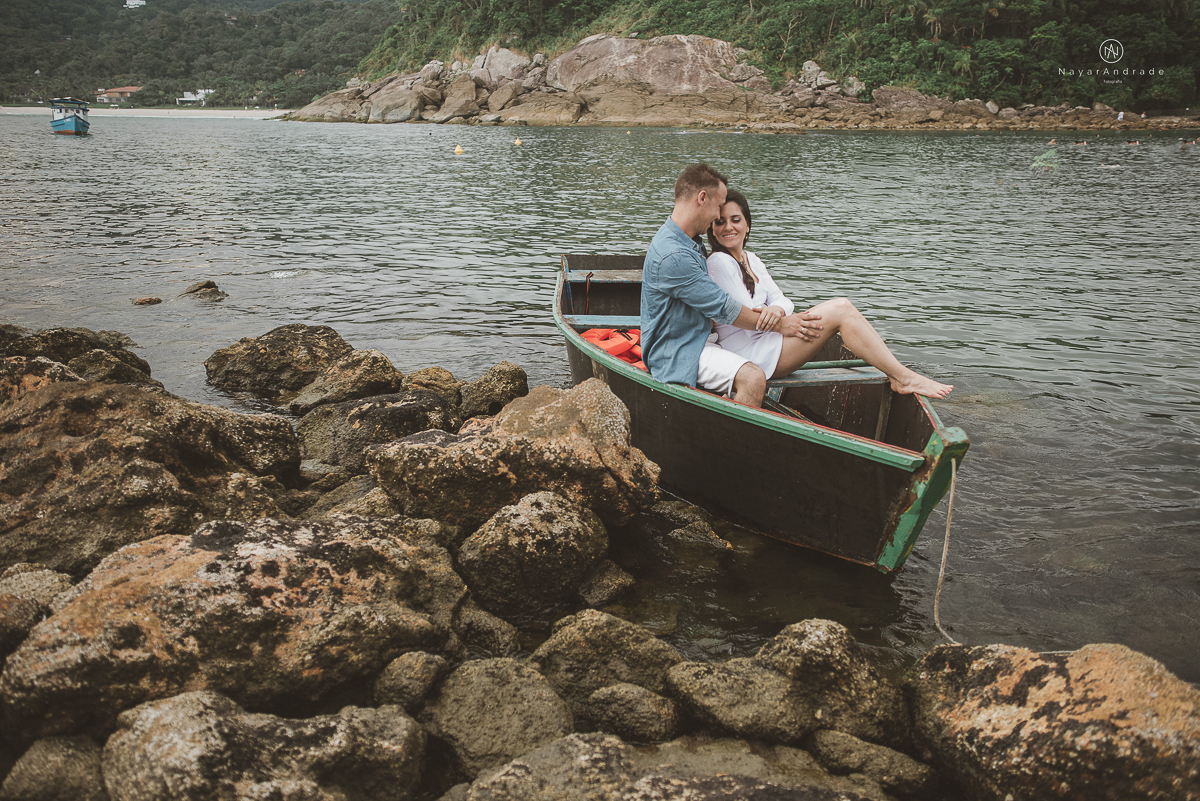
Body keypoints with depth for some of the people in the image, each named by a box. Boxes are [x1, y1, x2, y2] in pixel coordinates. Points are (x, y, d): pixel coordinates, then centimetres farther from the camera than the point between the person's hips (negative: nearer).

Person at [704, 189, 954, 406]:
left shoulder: (751, 260, 17)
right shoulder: (718, 263, -11)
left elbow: (780, 298, 7)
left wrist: (777, 310, -17)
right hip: (748, 352, -9)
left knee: (841, 306, -6)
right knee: (840, 310, -18)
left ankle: (900, 376, -12)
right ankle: (903, 378, -16)